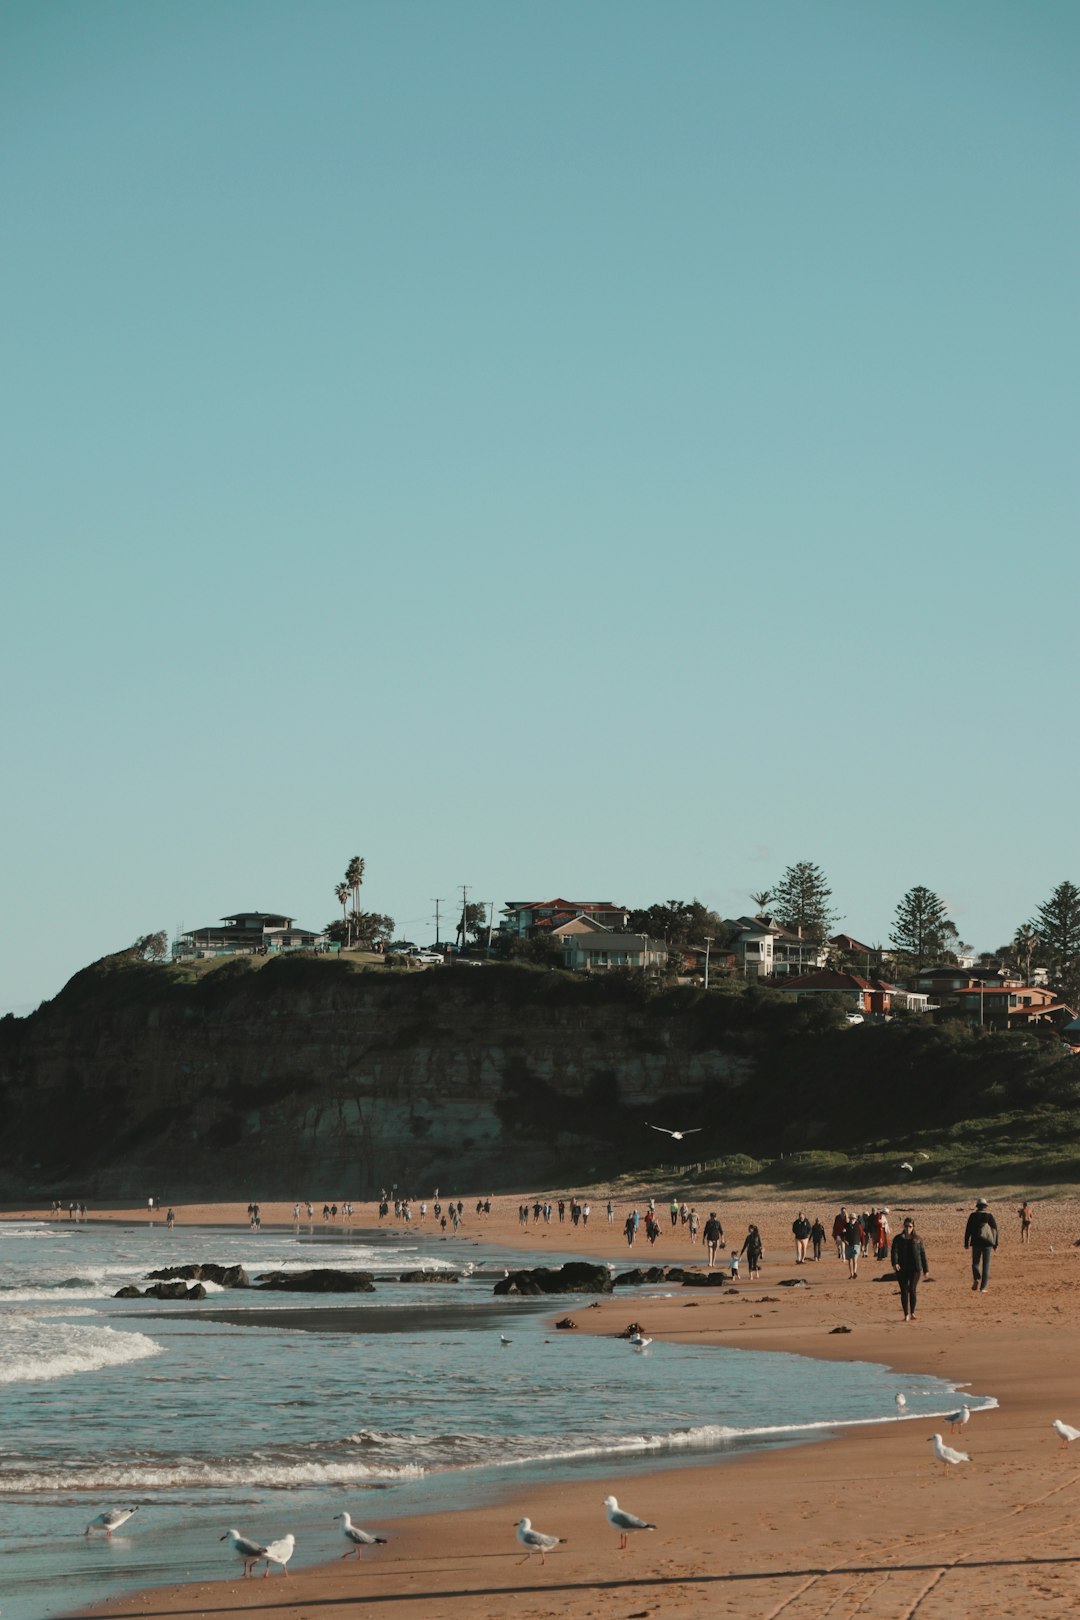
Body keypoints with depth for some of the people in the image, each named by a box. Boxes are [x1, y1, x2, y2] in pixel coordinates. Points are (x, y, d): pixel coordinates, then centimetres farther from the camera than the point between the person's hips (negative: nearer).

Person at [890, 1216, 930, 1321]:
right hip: (902, 1269, 1)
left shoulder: (917, 1239, 6)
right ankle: (906, 1314, 11)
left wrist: (926, 1269, 10)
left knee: (912, 1290, -13)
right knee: (904, 1291, 2)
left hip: (915, 1269, -1)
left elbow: (922, 1254, 11)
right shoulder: (898, 1239, 3)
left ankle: (912, 1312, 1)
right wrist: (895, 1263, -29)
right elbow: (894, 1251, -10)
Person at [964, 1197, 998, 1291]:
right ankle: (983, 1287, 2)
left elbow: (968, 1230, -1)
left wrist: (966, 1243, 4)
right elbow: (995, 1230, 2)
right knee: (986, 1265, 7)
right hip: (988, 1242, 0)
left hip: (976, 1243, 0)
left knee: (975, 1263, 11)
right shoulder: (989, 1216, 2)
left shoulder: (973, 1216, 1)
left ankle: (976, 1278, -18)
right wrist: (995, 1244, 9)